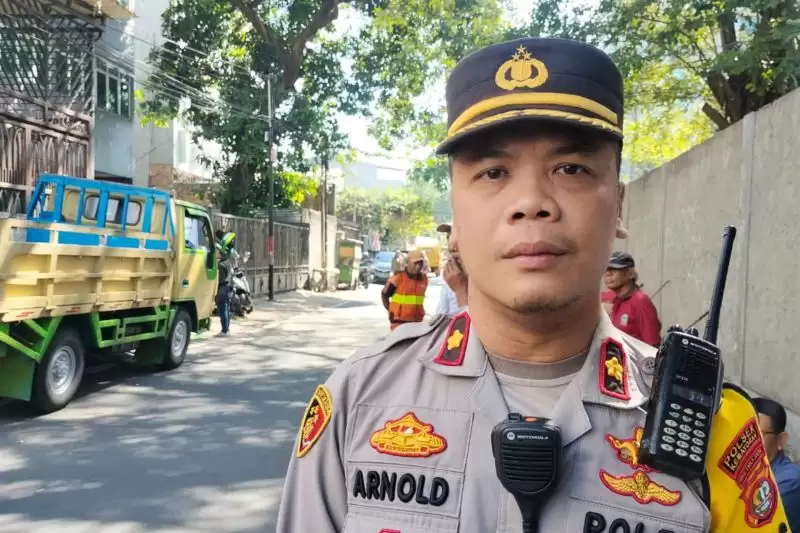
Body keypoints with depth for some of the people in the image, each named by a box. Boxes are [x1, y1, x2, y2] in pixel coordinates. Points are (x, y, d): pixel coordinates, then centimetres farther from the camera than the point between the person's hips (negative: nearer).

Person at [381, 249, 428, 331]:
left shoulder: (424, 279, 4)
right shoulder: (398, 278, -13)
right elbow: (384, 295, -2)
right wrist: (391, 311, 0)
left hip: (417, 321, 6)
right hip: (399, 321, -6)